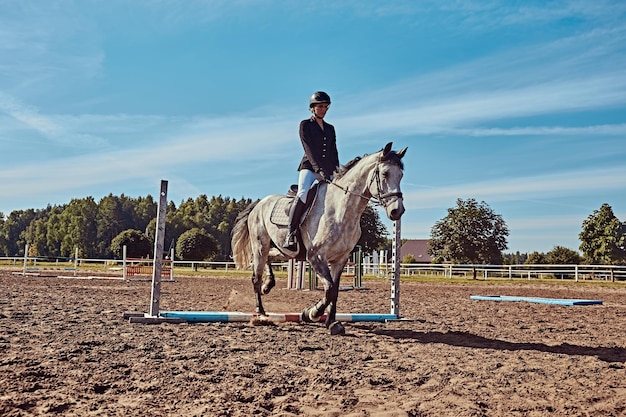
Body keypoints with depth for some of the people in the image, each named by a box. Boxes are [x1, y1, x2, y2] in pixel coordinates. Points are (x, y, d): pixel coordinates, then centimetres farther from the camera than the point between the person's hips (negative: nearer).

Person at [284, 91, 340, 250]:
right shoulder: (305, 125, 5)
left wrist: (337, 169, -5)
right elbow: (308, 149, -7)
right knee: (303, 194, -31)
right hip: (309, 167, -6)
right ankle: (290, 234, -32)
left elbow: (334, 152, 15)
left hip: (328, 170, 6)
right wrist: (319, 169, -20)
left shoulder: (330, 128, 20)